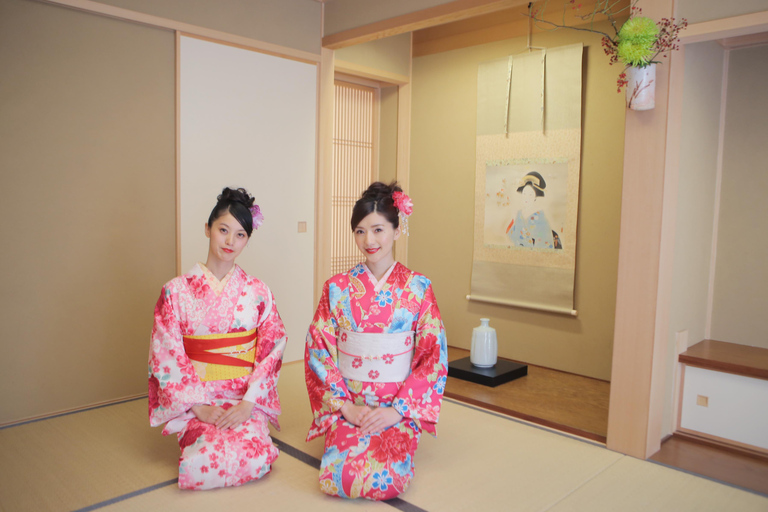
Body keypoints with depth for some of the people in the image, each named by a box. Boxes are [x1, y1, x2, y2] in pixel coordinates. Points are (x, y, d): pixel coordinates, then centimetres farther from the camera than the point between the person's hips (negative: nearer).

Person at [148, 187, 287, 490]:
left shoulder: (257, 292, 1)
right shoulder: (176, 291, -2)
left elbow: (271, 351, -1)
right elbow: (167, 356, -3)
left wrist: (248, 401, -12)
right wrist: (199, 406, -10)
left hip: (246, 400, 1)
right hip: (194, 401, 0)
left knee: (252, 457, -23)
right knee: (208, 464, -23)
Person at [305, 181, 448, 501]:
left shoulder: (418, 288, -2)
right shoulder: (337, 288, 1)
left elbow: (434, 356, -3)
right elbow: (318, 351, 1)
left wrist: (398, 408, -12)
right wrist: (345, 406, -9)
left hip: (399, 407, -1)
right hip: (348, 406, 1)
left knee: (388, 480, -22)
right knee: (339, 477, -20)